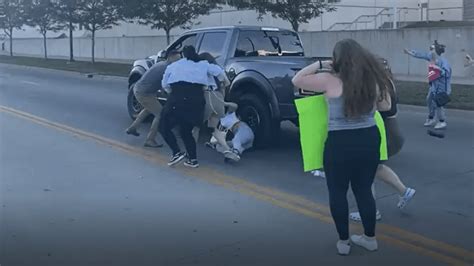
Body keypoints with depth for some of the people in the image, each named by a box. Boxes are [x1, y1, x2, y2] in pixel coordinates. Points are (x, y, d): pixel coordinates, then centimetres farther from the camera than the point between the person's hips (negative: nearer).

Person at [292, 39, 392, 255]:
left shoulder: (331, 81, -12)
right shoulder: (372, 80, 2)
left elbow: (296, 80, -4)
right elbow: (386, 106, 17)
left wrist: (319, 65, 3)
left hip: (340, 143, -5)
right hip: (369, 139, 5)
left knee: (337, 192, 12)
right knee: (364, 190, 18)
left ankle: (343, 241, 19)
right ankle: (370, 238, 29)